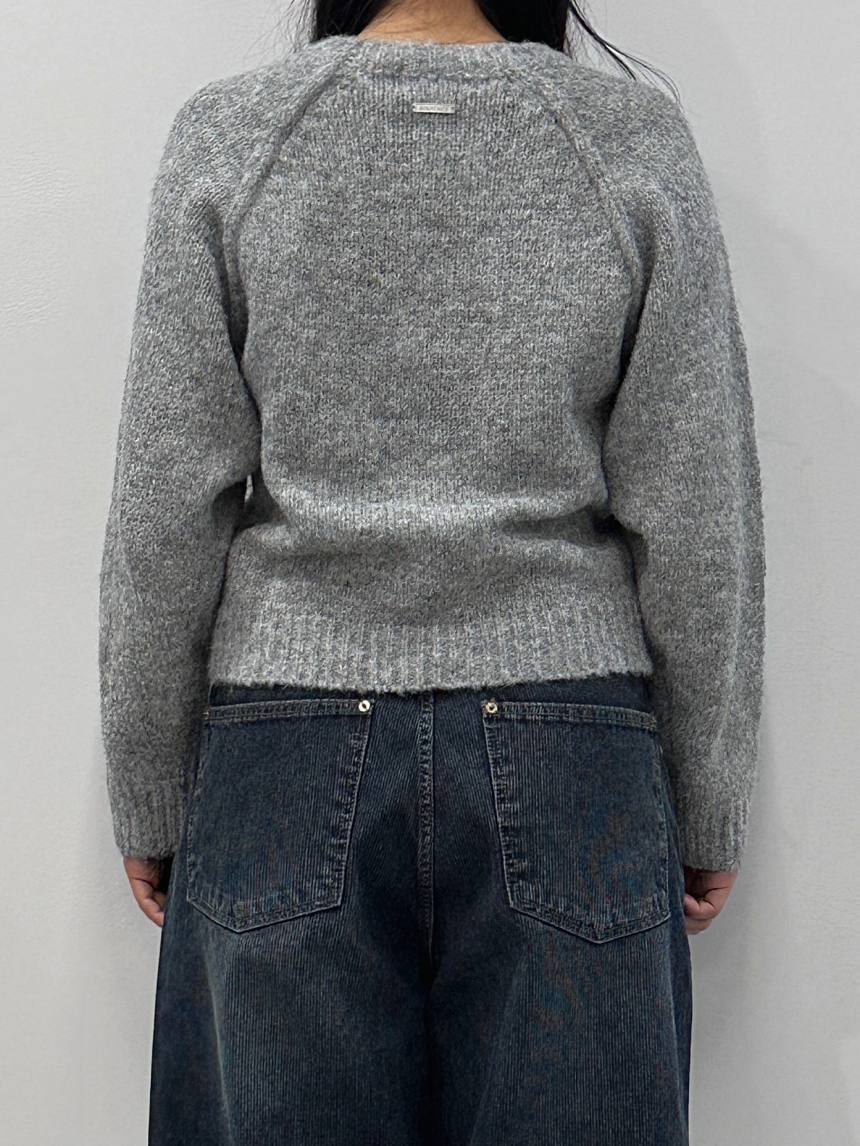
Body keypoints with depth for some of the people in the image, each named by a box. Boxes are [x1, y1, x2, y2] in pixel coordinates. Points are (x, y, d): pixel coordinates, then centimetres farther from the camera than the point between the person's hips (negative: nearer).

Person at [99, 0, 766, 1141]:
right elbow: (698, 527, -2)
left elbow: (162, 520, -3)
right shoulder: (640, 142, -1)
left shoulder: (226, 134, -2)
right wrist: (707, 814, 8)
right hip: (571, 770, 1)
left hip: (289, 767, 0)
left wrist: (149, 800, 8)